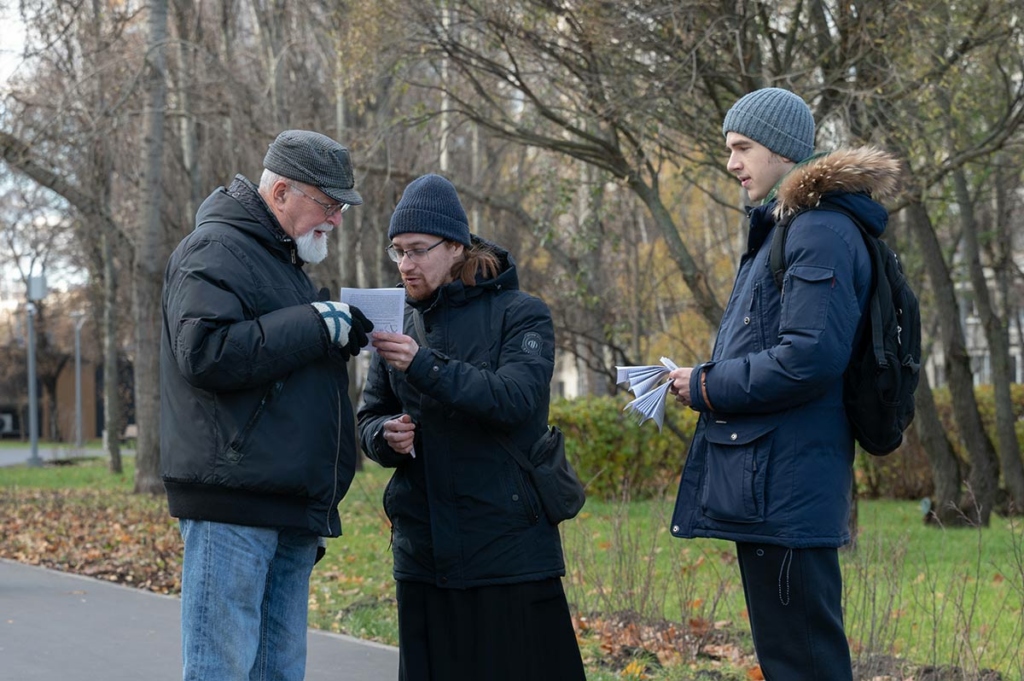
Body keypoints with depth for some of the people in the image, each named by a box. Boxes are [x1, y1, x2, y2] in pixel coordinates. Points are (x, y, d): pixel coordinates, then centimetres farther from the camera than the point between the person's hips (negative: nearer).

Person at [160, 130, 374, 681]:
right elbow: (207, 354, -22)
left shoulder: (282, 260, 24)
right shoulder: (216, 251, -7)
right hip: (233, 504, -10)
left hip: (290, 509, 10)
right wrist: (316, 326, -17)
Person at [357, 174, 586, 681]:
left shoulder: (521, 315, -2)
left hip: (508, 548, -5)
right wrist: (387, 436, -8)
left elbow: (514, 399, -18)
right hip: (423, 552, 5)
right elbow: (369, 417, 16)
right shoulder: (402, 326, 12)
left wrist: (424, 367, -27)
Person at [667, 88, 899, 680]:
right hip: (765, 484, 11)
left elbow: (810, 358, -23)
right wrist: (703, 380, 7)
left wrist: (708, 387, -11)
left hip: (785, 490, -11)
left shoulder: (820, 233, -13)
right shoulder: (781, 229, 19)